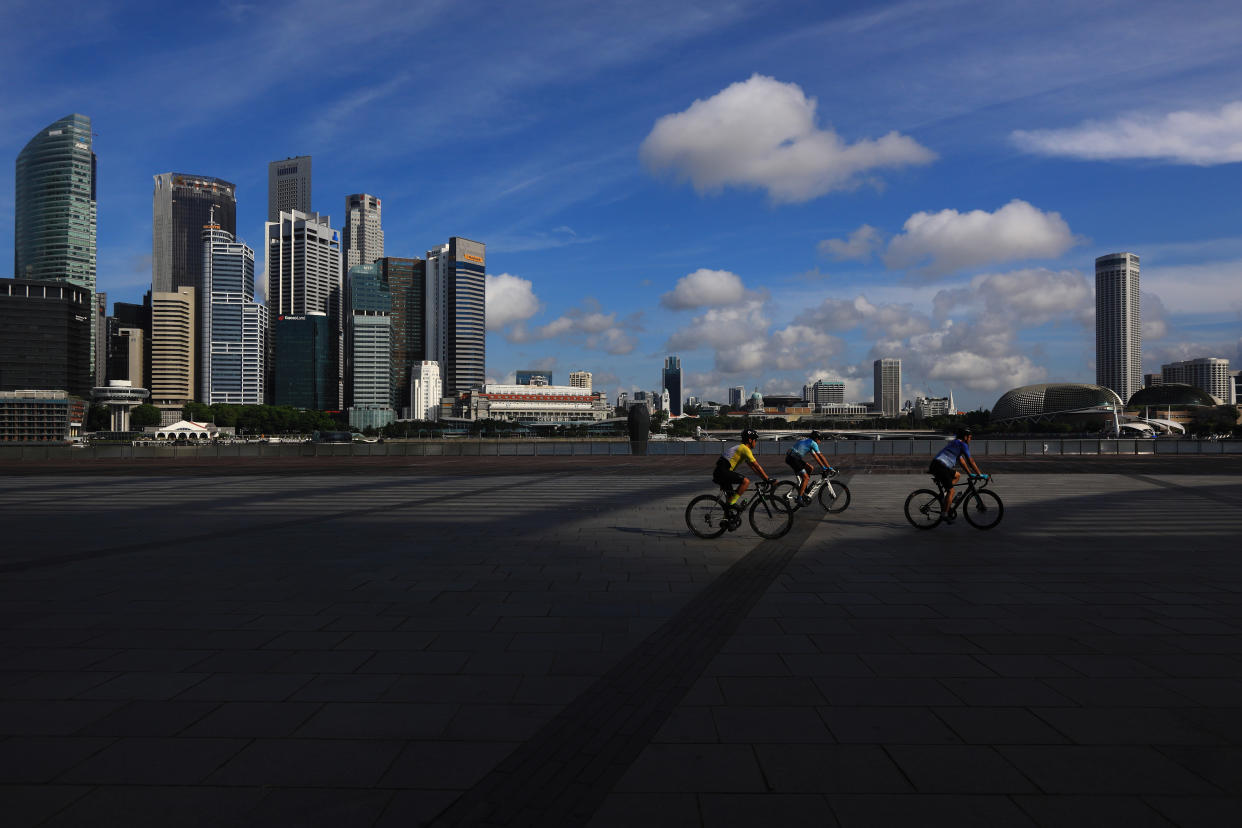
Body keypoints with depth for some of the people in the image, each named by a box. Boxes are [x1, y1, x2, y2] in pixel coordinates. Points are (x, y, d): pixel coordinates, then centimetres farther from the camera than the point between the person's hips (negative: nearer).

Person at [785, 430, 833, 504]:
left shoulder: (807, 441, 25)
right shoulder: (813, 443, -2)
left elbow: (815, 456, 28)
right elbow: (820, 456, -2)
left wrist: (823, 467, 27)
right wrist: (829, 467, 4)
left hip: (791, 457, 9)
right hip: (793, 459, -9)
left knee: (809, 468, 18)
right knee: (806, 478, -8)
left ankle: (803, 489, 17)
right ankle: (799, 498, -8)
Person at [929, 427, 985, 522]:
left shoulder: (955, 443, 28)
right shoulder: (963, 444, -1)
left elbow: (961, 461, 33)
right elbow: (970, 461, -3)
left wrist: (970, 474, 34)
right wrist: (980, 474, 3)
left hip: (935, 465, 9)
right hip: (940, 467, -9)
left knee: (957, 475, 26)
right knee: (951, 491, -4)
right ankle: (945, 515, -3)